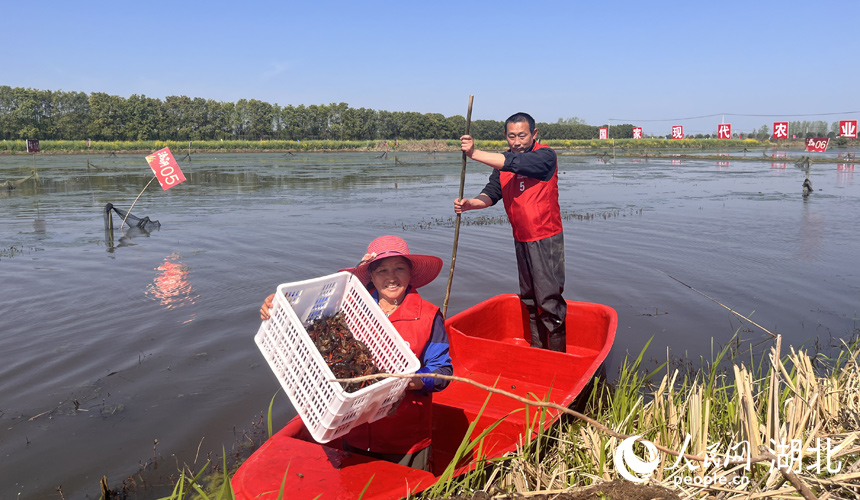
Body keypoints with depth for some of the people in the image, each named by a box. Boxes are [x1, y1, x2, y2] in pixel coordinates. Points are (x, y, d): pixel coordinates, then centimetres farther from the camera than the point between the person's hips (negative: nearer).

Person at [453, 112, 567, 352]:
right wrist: (469, 204, -21)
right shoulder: (502, 161, 7)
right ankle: (536, 350, 27)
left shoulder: (546, 156, -13)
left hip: (546, 239, -7)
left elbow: (516, 163, -30)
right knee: (529, 299, 15)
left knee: (549, 299, -5)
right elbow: (491, 193, 0)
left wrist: (474, 153, -31)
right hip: (521, 240, 7)